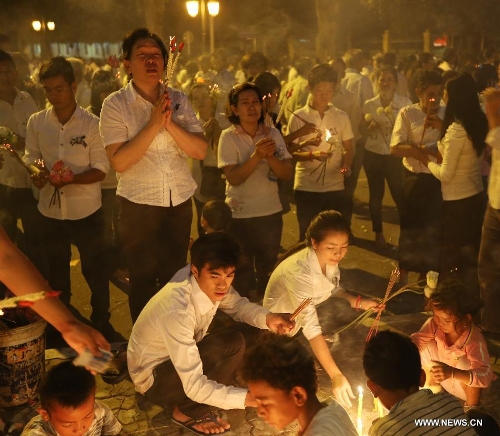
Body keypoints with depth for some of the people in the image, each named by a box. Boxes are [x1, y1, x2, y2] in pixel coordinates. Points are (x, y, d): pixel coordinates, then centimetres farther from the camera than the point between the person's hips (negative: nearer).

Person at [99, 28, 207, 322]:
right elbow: (119, 162, -20)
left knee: (175, 277, 17)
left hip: (180, 202, 4)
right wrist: (154, 124, -23)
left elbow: (201, 151, -7)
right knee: (143, 280, 10)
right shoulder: (116, 105, -10)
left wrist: (169, 122, -20)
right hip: (139, 205, -3)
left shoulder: (179, 100, 1)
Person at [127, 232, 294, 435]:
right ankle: (188, 411, -6)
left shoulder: (209, 283, -18)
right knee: (232, 344, -28)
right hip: (154, 377, -7)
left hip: (183, 357, 8)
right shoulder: (177, 312, -38)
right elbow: (194, 386, -36)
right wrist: (247, 397, -41)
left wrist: (268, 318, -19)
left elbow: (237, 305, 1)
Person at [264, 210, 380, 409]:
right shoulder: (299, 271, -37)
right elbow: (311, 328, -42)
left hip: (307, 311, 6)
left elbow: (334, 291, 2)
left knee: (343, 309, -20)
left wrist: (359, 302, -18)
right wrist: (336, 376, -47)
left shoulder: (328, 258, -15)